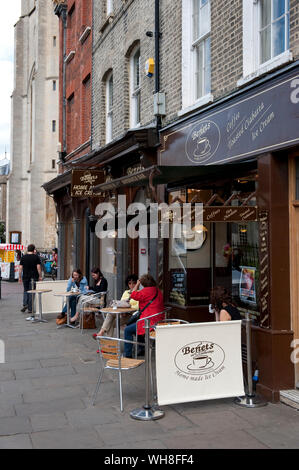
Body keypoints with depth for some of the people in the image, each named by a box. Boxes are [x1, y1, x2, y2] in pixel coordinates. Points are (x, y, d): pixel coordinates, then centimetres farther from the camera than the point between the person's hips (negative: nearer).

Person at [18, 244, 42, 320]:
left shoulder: (23, 257, 2)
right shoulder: (36, 257, -4)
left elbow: (20, 268, 2)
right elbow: (38, 267, -8)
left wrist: (20, 277, 9)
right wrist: (40, 276, -1)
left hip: (25, 277, 2)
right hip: (34, 277, -2)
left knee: (25, 290, 19)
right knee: (32, 292, 3)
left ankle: (25, 304, 0)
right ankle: (30, 309, 4)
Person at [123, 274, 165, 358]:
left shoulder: (147, 291, -15)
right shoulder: (158, 291, 13)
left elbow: (133, 295, -11)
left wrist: (137, 284, 1)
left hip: (150, 322, -10)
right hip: (158, 321, 10)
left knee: (128, 330, 0)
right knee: (137, 325, 32)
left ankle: (127, 355, 3)